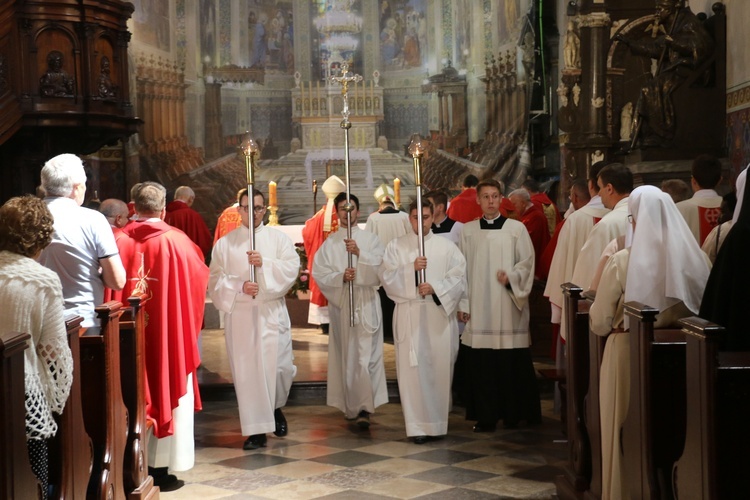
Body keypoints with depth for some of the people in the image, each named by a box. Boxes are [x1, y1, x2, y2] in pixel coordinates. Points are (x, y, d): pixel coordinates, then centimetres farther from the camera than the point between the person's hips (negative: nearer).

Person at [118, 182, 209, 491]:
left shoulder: (120, 242, -4)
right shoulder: (176, 241, -9)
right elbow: (200, 277, 4)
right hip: (168, 334, -2)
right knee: (168, 392, 7)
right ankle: (161, 469, 10)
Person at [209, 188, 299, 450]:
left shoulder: (278, 238, 7)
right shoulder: (225, 243, 6)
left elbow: (292, 268, -5)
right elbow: (216, 280, 1)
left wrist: (265, 263, -18)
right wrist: (239, 287, -15)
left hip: (272, 313, 0)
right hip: (239, 314, 0)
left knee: (280, 365, -1)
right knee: (246, 370, -2)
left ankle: (276, 408, 30)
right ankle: (257, 429, 5)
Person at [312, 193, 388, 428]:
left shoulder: (370, 239, 7)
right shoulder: (329, 243, 9)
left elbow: (380, 268, -4)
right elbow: (319, 274, 3)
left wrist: (359, 253, -18)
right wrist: (341, 277, -15)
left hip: (367, 303, -2)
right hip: (340, 303, 2)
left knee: (366, 353, -10)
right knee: (345, 354, 4)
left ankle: (365, 408, -13)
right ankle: (351, 405, 15)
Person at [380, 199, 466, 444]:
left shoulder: (447, 246, 8)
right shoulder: (396, 246, 8)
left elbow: (458, 278, 1)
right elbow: (387, 277, -1)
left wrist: (435, 287, -14)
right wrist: (411, 269, -15)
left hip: (440, 316, 1)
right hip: (409, 316, -1)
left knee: (440, 368, 2)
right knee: (413, 369, -6)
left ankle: (439, 421, 15)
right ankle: (418, 426, -3)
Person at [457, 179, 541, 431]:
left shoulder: (517, 228, 6)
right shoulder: (468, 231, 10)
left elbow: (527, 261, 5)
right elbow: (462, 269, 9)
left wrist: (511, 276, -13)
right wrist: (463, 303, 3)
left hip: (508, 306, -1)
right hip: (478, 307, 1)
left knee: (512, 362, -1)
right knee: (481, 363, -1)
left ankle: (513, 413, 12)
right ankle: (485, 416, 7)